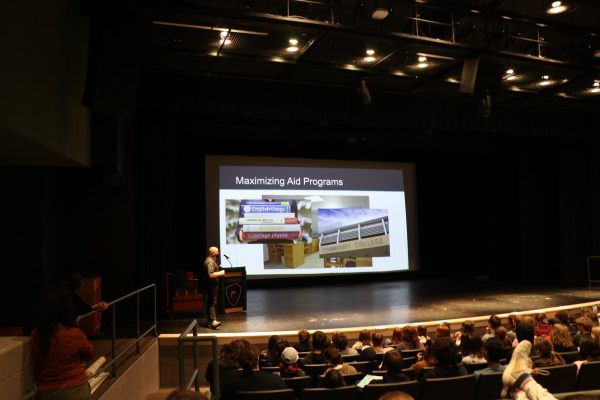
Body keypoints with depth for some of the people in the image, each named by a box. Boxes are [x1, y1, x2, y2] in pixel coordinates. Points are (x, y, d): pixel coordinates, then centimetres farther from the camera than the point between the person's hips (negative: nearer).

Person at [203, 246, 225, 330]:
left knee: (210, 303, 13)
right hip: (212, 286, -11)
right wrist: (220, 273, -18)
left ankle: (210, 321, 19)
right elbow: (211, 275, -28)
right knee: (212, 303, -12)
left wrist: (219, 270, 16)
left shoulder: (211, 260, 15)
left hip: (212, 285, 11)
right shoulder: (210, 261, -19)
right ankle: (213, 321, -14)